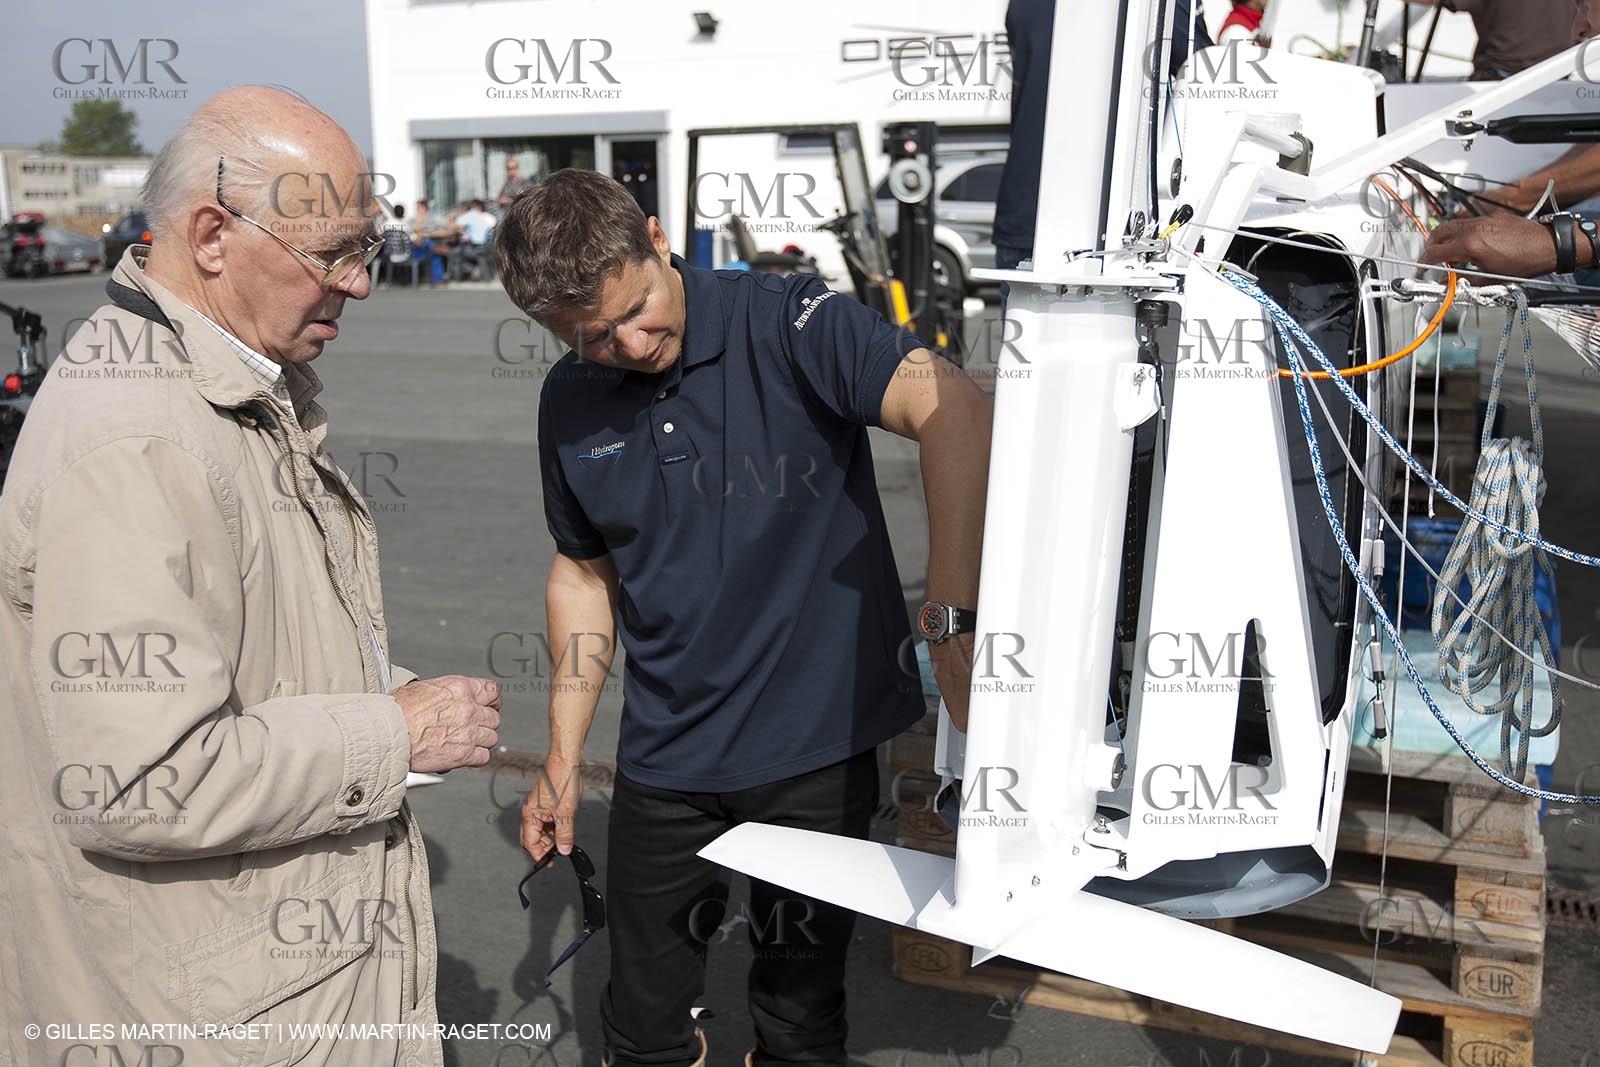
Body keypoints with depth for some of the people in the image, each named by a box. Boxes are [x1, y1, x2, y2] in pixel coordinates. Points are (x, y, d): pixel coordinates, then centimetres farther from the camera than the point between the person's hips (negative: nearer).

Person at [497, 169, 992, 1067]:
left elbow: (957, 413, -29)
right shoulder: (571, 404, 1)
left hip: (819, 744, -3)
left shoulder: (786, 325, -16)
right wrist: (564, 760, 11)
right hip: (665, 758, 4)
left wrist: (956, 620, -35)